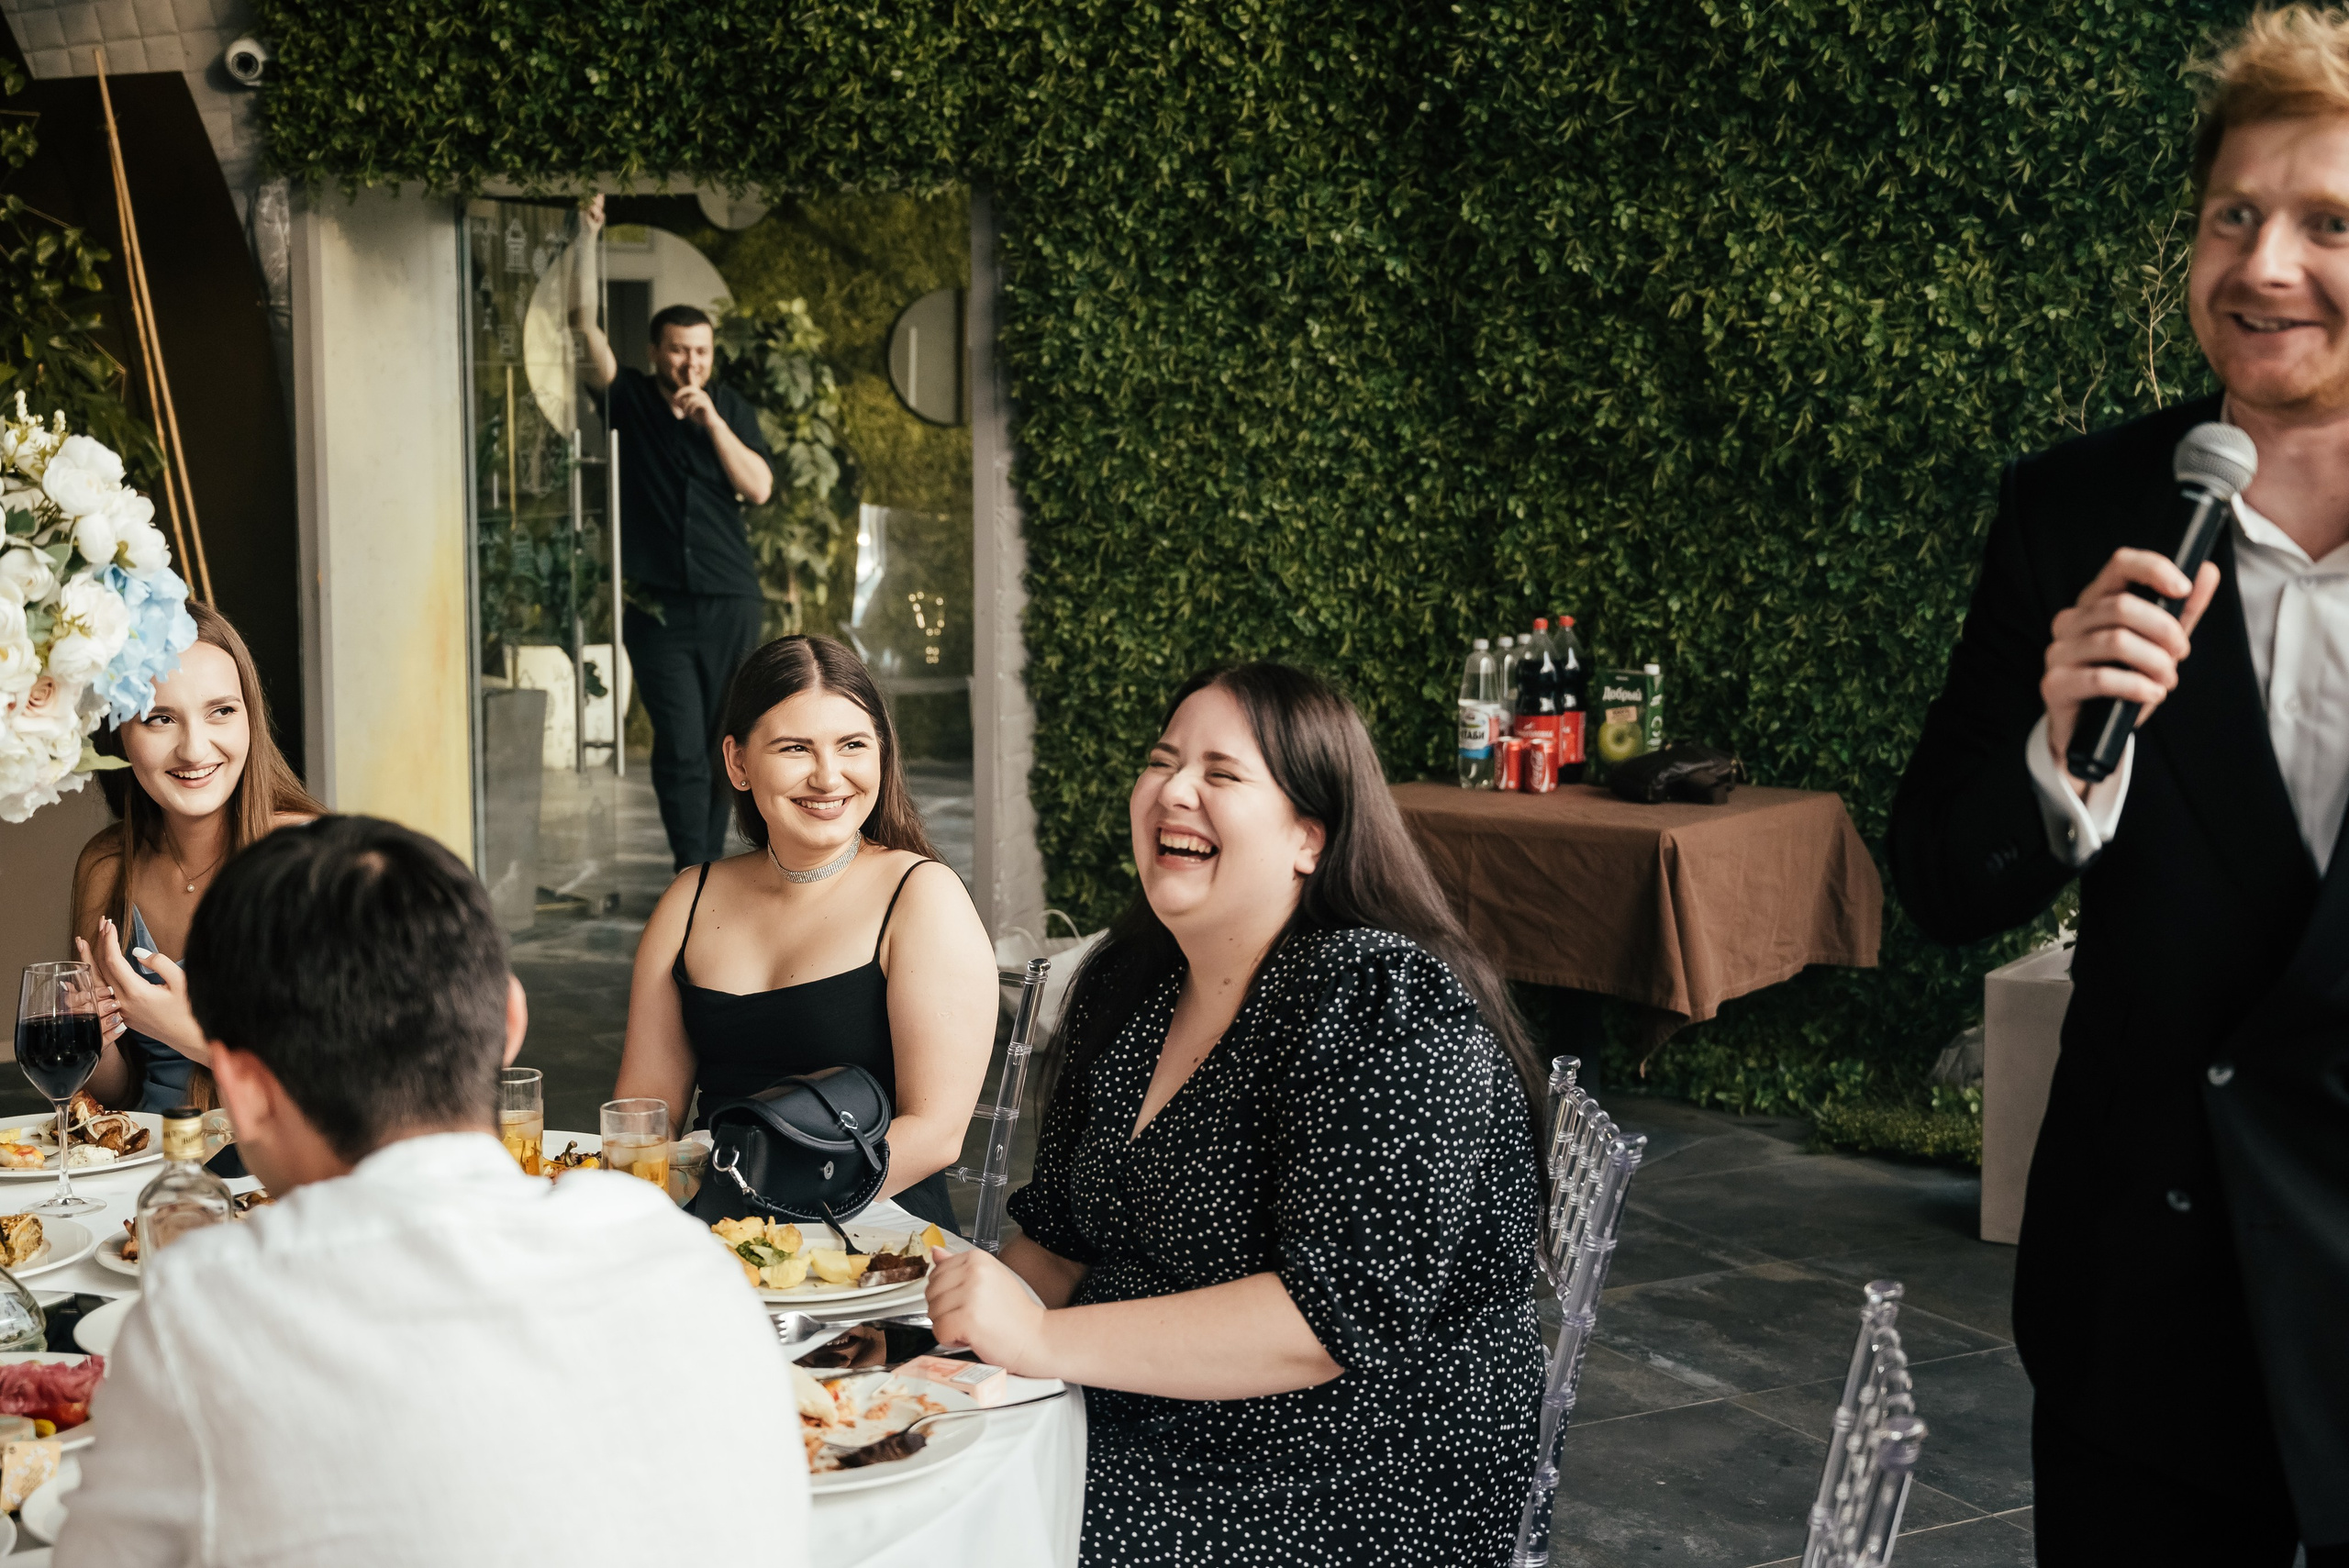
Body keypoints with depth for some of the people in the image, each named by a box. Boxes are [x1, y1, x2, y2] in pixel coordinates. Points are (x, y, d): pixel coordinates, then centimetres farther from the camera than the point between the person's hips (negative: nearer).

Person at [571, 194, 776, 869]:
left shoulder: (731, 409, 8)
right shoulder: (629, 398, 4)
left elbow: (759, 489, -4)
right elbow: (586, 325, -7)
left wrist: (712, 421, -14)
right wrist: (587, 238, -13)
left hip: (730, 603, 2)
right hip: (656, 605, -2)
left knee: (722, 743, 6)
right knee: (680, 745, -8)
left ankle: (707, 864, 17)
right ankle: (696, 876, -7)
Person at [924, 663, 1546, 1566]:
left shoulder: (1385, 1006, -17)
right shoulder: (1123, 985, 7)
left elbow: (1341, 1314, -26)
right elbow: (1059, 1240, 17)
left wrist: (1039, 1340, -25)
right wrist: (969, 1321, -4)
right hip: (1128, 1434, 7)